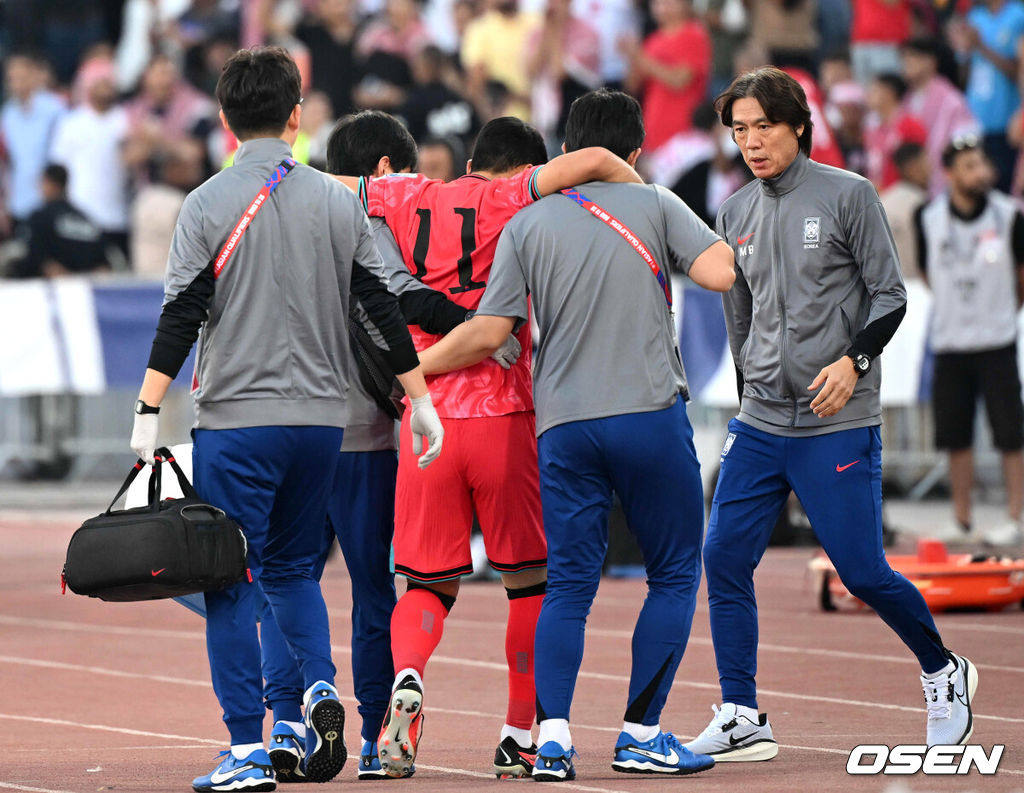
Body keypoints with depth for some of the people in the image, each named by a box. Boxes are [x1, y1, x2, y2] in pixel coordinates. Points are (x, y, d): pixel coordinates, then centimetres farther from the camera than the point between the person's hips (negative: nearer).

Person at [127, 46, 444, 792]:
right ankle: (320, 688, -4)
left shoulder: (208, 204, -4)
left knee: (231, 583, 1)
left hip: (236, 418, -4)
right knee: (293, 567, 20)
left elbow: (182, 315, -10)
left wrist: (148, 414, -9)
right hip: (322, 416, 4)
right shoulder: (339, 201, 5)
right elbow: (385, 308, 6)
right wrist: (421, 402, 12)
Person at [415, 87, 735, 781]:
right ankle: (641, 735, 3)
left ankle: (552, 735, -9)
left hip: (563, 425, 2)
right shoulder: (656, 206, 4)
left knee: (568, 583, 5)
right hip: (651, 413, -2)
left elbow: (486, 336, 1)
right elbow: (722, 272, -10)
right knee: (675, 572, 8)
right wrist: (736, 253, 13)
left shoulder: (527, 224, 7)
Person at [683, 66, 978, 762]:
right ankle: (742, 722, -1)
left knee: (863, 573, -4)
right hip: (759, 424, 5)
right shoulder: (737, 214, 11)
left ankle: (944, 674, 21)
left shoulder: (849, 196, -4)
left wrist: (853, 362, -19)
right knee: (724, 559, -5)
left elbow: (891, 296, -5)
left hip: (839, 427, -5)